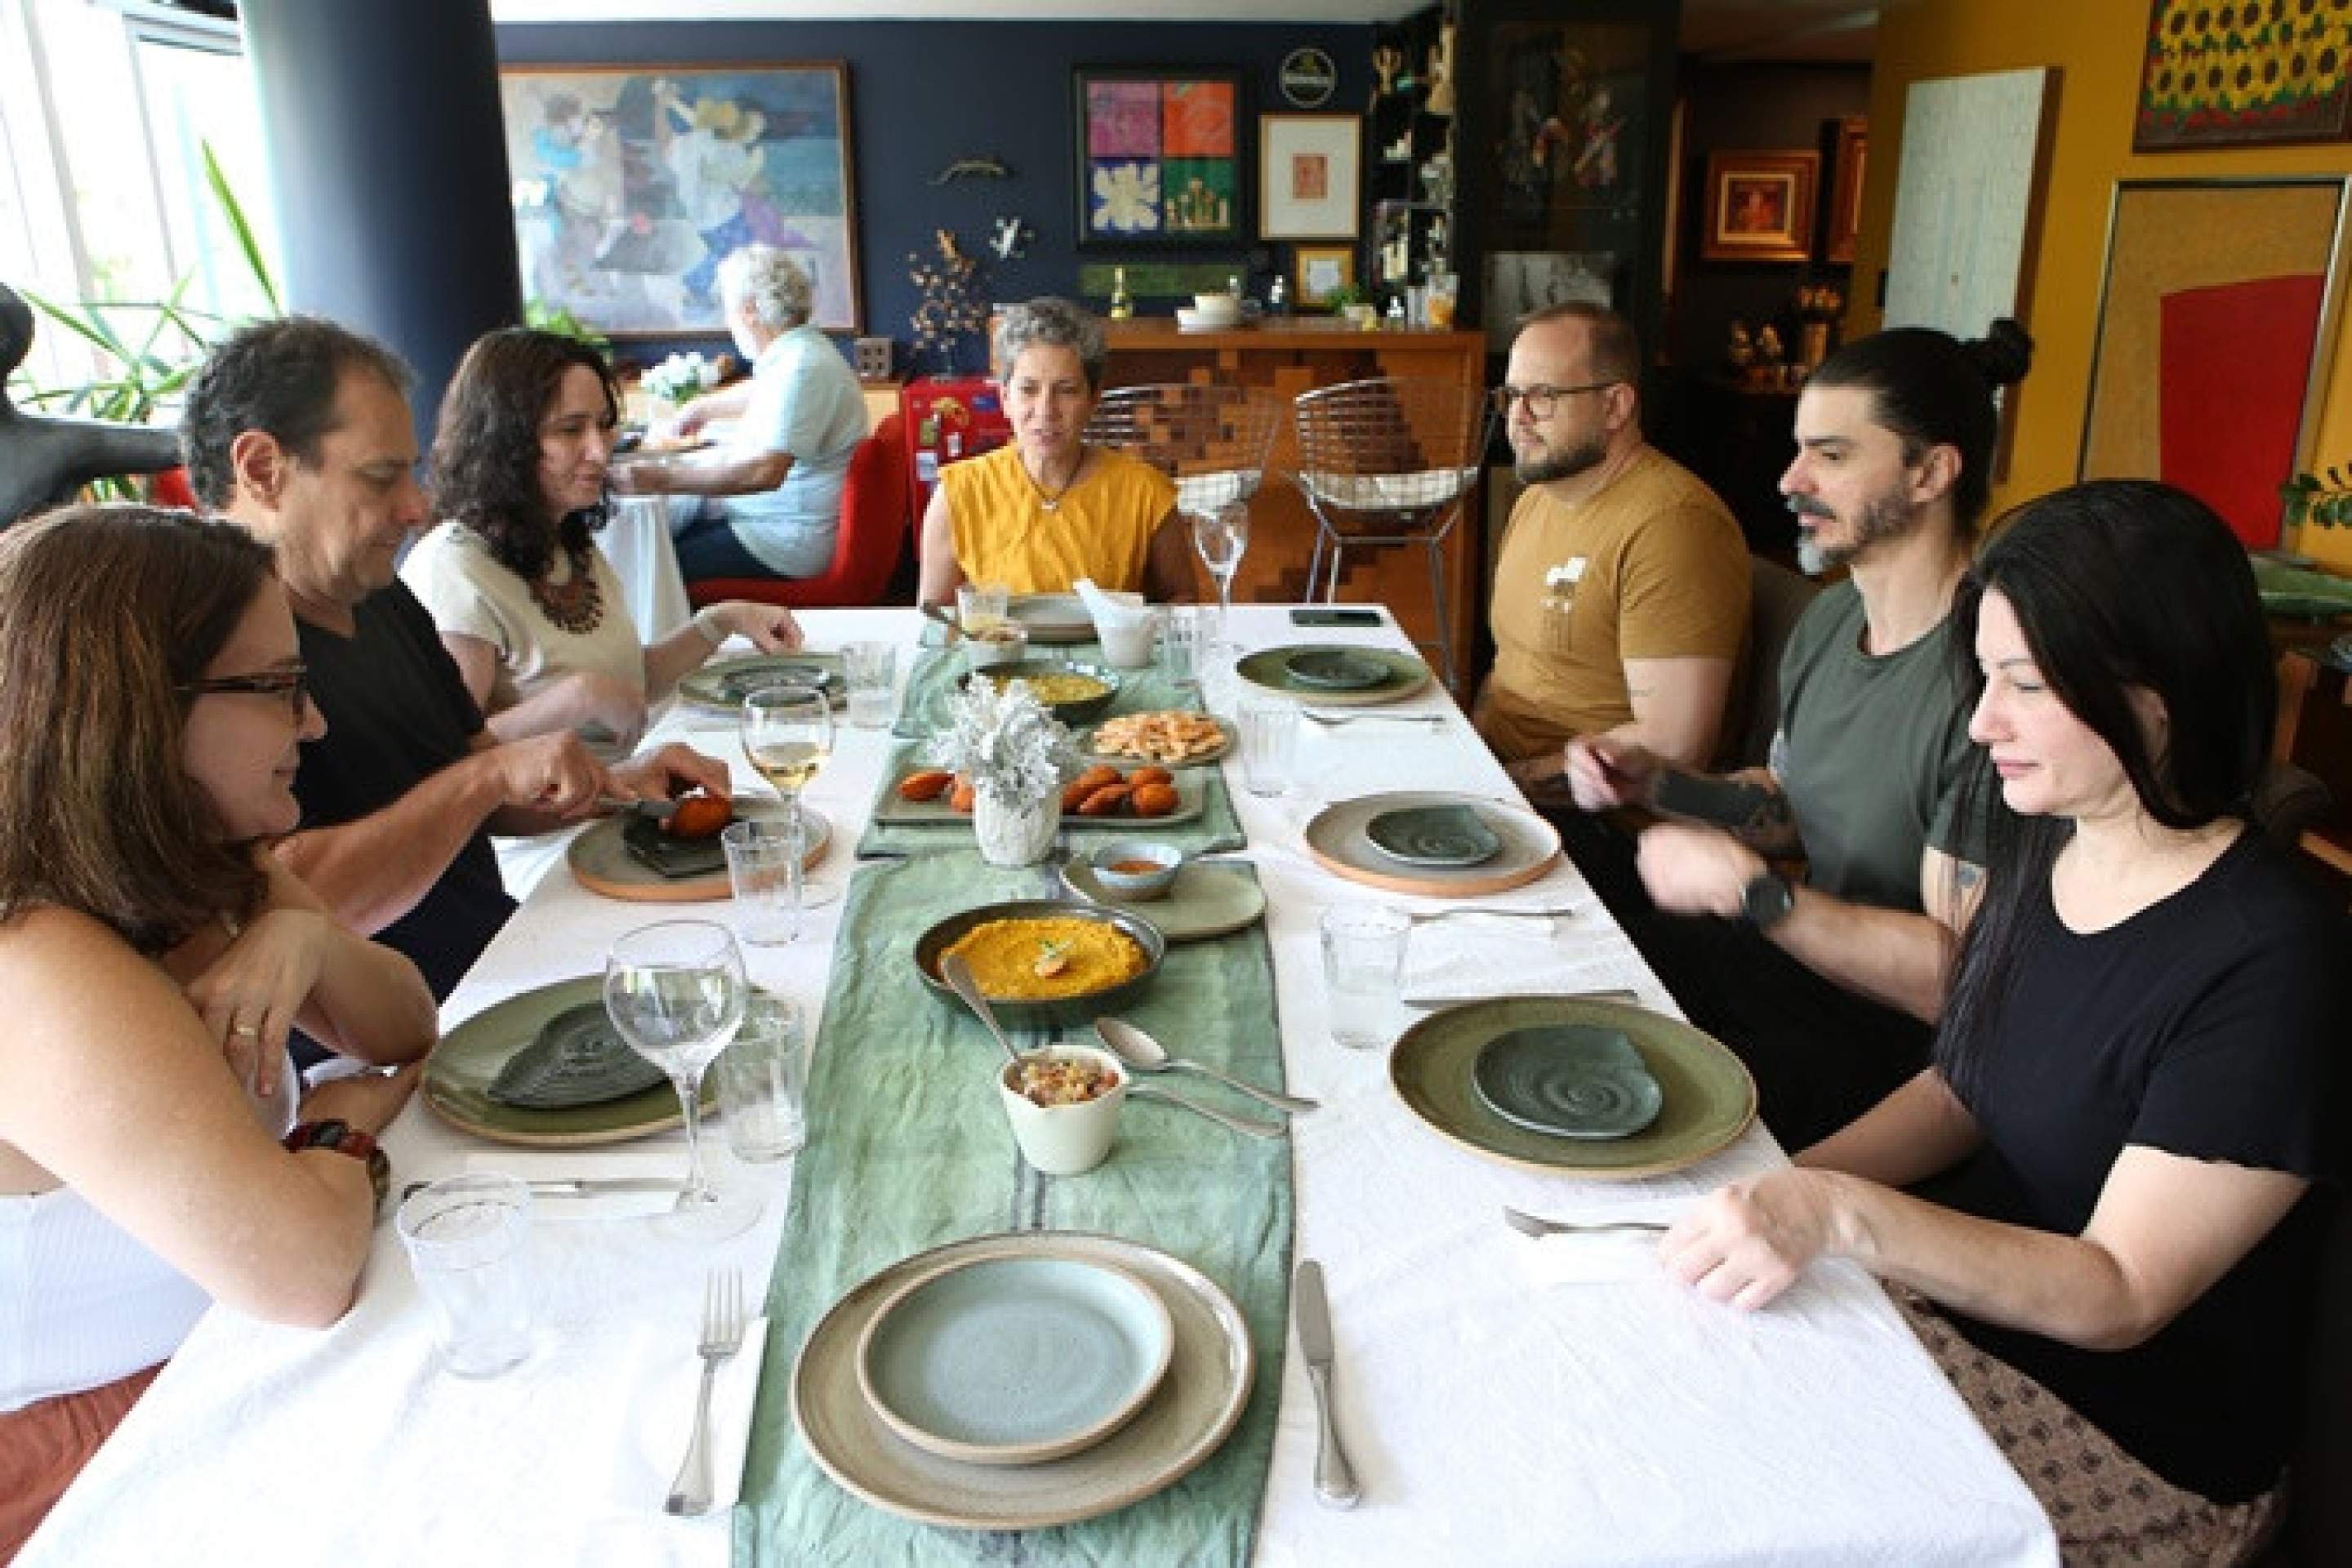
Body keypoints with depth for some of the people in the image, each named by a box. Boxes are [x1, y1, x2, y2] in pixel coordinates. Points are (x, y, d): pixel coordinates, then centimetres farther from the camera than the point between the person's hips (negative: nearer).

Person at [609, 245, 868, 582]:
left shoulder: (802, 368, -23)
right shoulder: (795, 353, 11)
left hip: (787, 546, -11)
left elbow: (764, 470, -35)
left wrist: (664, 478, -32)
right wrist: (703, 408, 50)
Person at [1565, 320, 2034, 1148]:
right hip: (1794, 957, 9)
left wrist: (1750, 888, -24)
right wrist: (1657, 783, 2)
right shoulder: (1829, 619, 6)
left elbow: (1962, 976, -26)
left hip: (1892, 1044, -9)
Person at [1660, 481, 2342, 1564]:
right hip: (1964, 1300, 7)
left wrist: (1843, 1213, -36)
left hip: (2138, 1457, -6)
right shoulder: (2040, 846, -2)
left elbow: (2118, 1294, -23)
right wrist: (1779, 1189, -7)